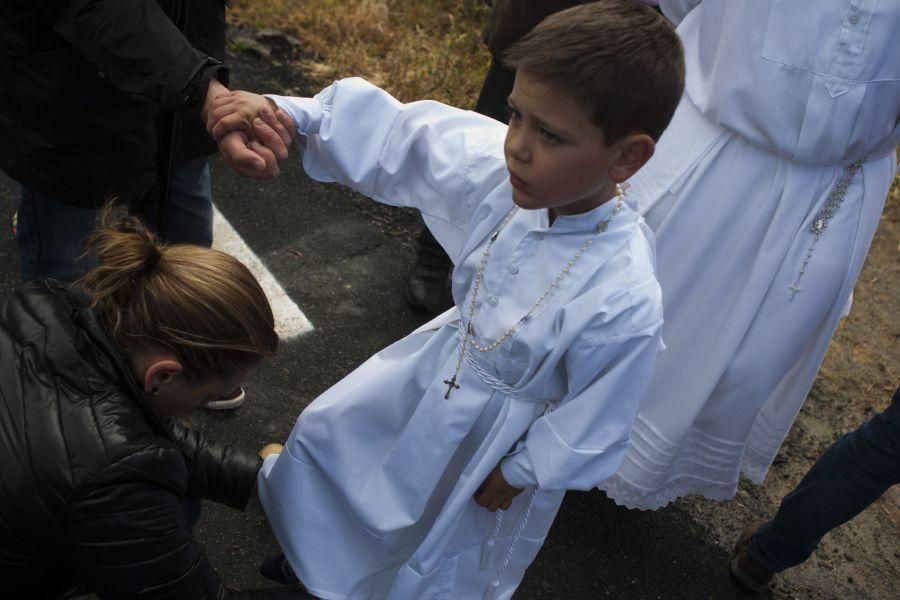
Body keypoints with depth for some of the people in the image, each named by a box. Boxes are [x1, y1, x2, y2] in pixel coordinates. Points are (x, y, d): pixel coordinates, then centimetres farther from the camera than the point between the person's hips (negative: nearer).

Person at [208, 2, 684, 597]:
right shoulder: (495, 160, -27)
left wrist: (520, 471, -9)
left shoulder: (625, 301, -39)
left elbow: (591, 421, -24)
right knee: (327, 431, 28)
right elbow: (397, 136, -15)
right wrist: (289, 113, -25)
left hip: (503, 429, -5)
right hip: (445, 359, 6)